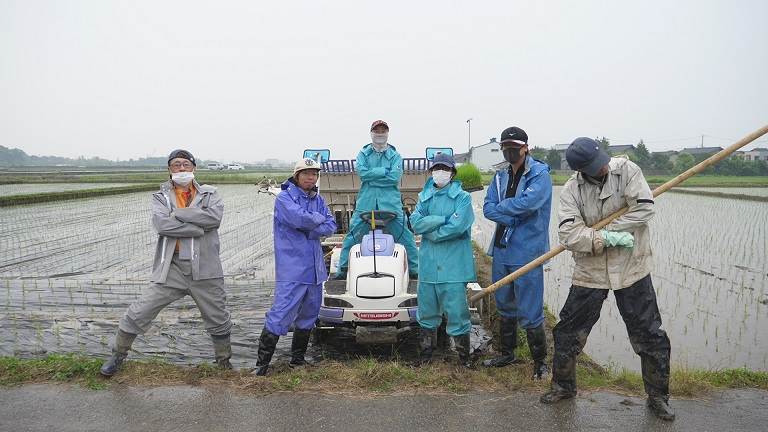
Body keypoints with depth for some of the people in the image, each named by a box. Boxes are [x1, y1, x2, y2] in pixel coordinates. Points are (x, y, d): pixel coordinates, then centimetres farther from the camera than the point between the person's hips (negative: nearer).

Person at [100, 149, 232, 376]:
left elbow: (215, 216, -17)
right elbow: (161, 224, -16)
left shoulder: (209, 194, 5)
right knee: (138, 314, 2)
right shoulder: (161, 197, 4)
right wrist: (197, 228, -17)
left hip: (204, 269, 1)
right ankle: (118, 356, 26)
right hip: (171, 269, 0)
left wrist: (177, 213, -16)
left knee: (219, 319, 13)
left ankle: (224, 362, 35)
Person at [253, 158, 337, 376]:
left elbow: (331, 226, 3)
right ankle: (261, 364, -3)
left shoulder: (318, 200, 14)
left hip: (314, 268, 7)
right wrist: (318, 218, -6)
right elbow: (299, 217, -24)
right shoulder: (284, 197, -6)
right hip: (291, 267, -7)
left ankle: (297, 360, 27)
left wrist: (309, 230, -13)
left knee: (309, 314, 14)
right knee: (281, 313, -11)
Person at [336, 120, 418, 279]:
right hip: (366, 203, 0)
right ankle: (342, 269, 9)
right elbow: (362, 172, -7)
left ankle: (415, 269, 10)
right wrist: (385, 171, -8)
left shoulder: (395, 155, 9)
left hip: (391, 203, 0)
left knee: (404, 235, 0)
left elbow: (395, 177, -7)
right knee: (353, 236, -1)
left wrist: (372, 176, -7)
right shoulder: (363, 153, 12)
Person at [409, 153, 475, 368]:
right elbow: (415, 223, -4)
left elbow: (458, 227, -16)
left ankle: (464, 356, 13)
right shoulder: (425, 197, 12)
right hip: (428, 263, 5)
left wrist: (430, 232, -8)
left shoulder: (462, 197, -2)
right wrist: (444, 219, -13)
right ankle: (425, 354, 27)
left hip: (454, 266, -4)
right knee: (427, 311, 13)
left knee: (456, 310, -1)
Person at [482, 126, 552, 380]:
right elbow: (488, 209, 1)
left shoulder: (540, 174, -8)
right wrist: (514, 218, -15)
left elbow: (528, 202, -25)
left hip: (527, 253, -7)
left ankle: (540, 361, 14)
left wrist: (501, 207, -10)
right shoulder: (500, 177, 11)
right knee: (505, 307, 18)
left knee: (529, 313, -4)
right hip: (501, 251, 7)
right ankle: (507, 354, 34)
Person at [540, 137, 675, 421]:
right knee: (568, 332, 9)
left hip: (632, 269, -1)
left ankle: (658, 396, 28)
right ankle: (564, 386, 31)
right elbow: (569, 235, -19)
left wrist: (604, 231, -18)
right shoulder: (571, 190, -10)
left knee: (650, 336, 7)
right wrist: (608, 239, -27)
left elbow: (644, 208, -20)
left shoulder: (626, 170, -10)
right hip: (590, 271, 1)